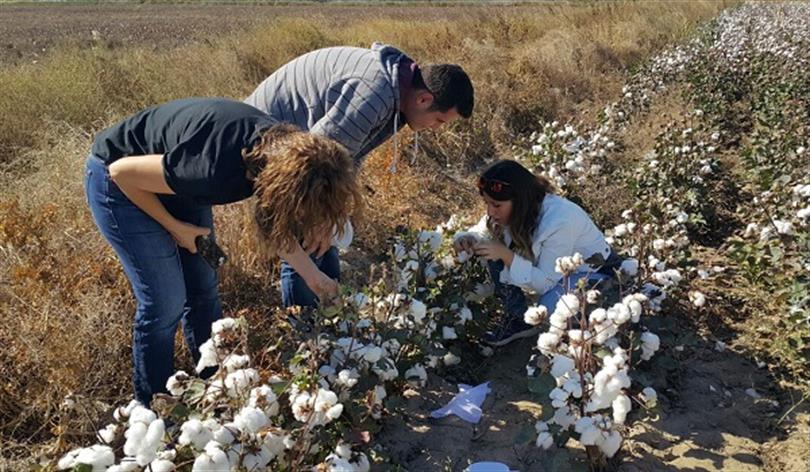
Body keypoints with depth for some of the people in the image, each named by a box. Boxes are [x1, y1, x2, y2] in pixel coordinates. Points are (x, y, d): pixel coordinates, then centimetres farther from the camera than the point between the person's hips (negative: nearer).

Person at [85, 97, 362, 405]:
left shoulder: (283, 148, -18)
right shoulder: (217, 171, -40)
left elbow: (271, 221, 0)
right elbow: (121, 171, -26)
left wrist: (313, 275, -2)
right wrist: (175, 228, -15)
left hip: (168, 175, 7)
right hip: (120, 182, -6)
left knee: (204, 289, 7)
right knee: (166, 302, -6)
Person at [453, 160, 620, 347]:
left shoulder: (559, 222, -37)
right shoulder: (512, 212, -17)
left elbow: (546, 283, -31)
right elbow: (480, 232, -2)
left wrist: (507, 255, -39)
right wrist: (465, 239, -26)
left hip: (597, 273, -6)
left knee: (550, 305, -36)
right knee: (496, 257, -14)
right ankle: (518, 319, 1)